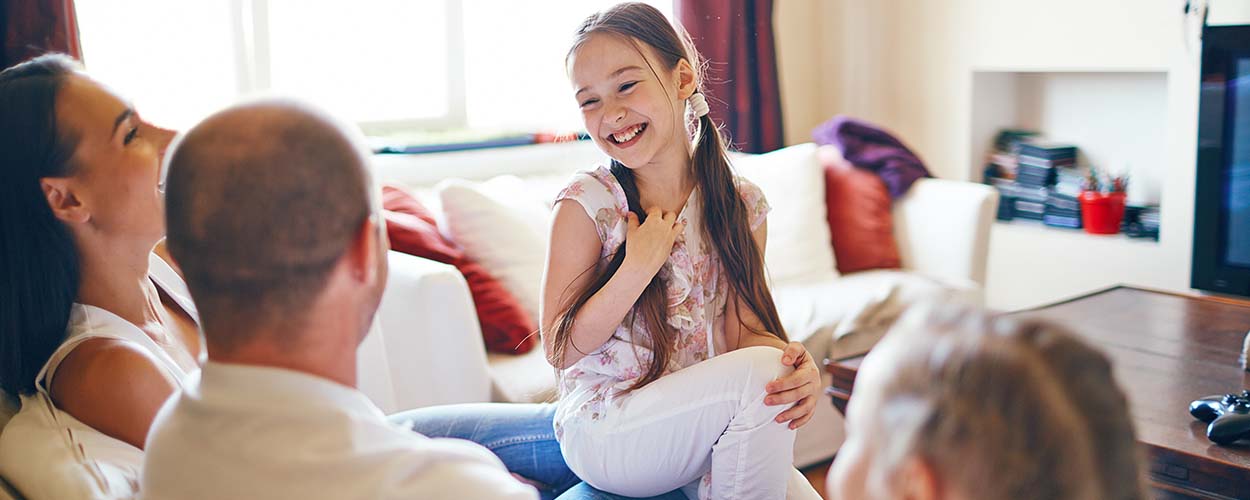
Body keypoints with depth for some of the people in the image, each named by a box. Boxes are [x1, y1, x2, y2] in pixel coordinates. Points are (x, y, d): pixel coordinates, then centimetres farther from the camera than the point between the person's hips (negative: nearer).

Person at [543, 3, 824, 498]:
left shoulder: (741, 205, 0)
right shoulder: (587, 203, -10)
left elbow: (742, 328, 1)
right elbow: (561, 350, -10)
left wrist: (796, 364, -21)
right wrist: (638, 268, -21)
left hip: (703, 429, 4)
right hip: (604, 434, -4)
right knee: (759, 372, -25)